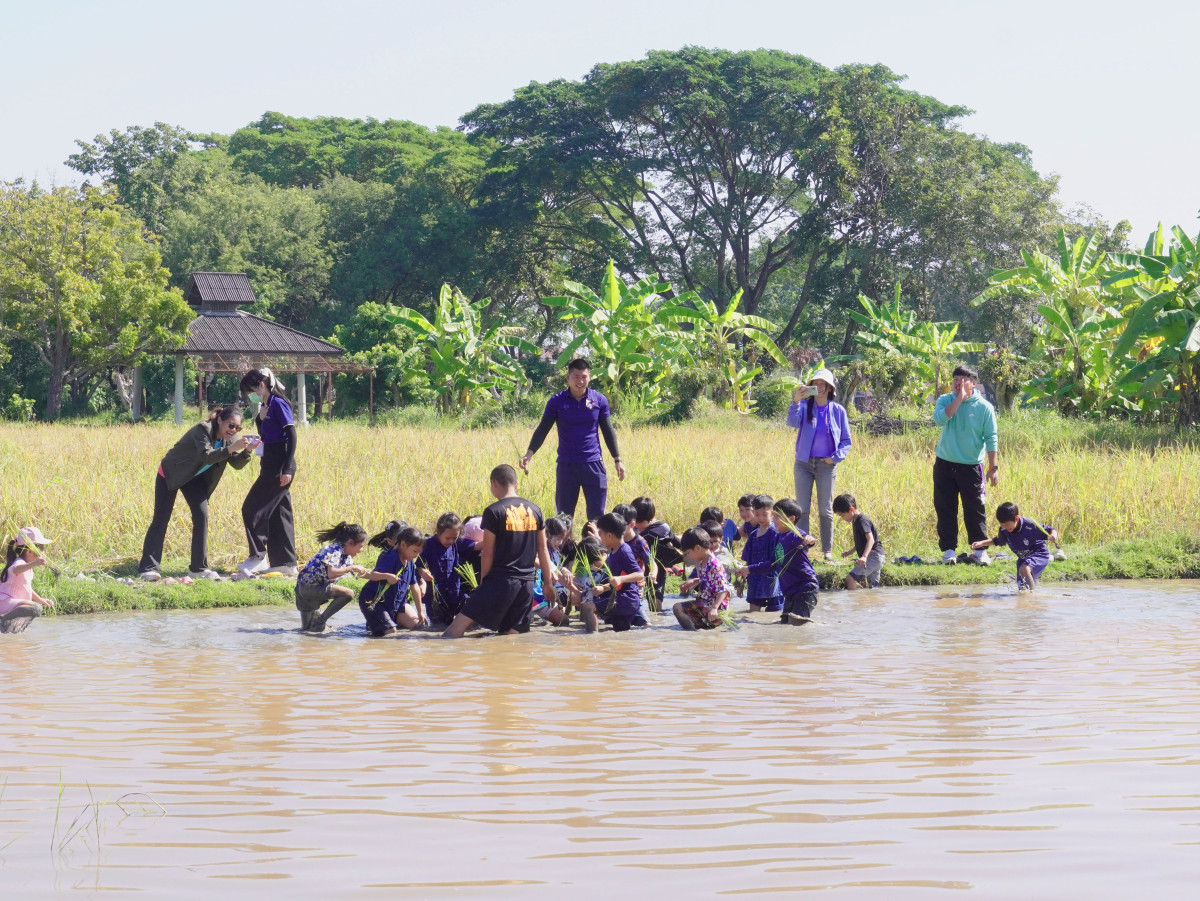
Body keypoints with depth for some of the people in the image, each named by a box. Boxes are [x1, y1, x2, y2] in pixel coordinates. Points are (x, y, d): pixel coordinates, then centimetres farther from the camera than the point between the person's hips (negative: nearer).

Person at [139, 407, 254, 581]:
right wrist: (231, 449, -51)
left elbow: (237, 464, -9)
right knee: (160, 520, -7)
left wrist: (247, 451, -28)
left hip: (194, 478, 7)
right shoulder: (203, 430, -28)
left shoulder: (229, 437, -7)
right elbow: (206, 457, -41)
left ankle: (199, 568, 0)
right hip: (170, 474, -7)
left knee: (202, 517, -6)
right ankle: (148, 567, -3)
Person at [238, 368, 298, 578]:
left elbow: (292, 436, -18)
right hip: (272, 466, 10)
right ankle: (286, 563, 13)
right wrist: (260, 419, 8)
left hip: (280, 466, -10)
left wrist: (287, 469, -21)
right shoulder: (266, 406, 15)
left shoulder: (278, 404, -13)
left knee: (253, 508, -9)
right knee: (277, 513, 11)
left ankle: (258, 557, -4)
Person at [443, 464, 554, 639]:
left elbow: (488, 553, -7)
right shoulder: (535, 510, 8)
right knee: (512, 634, 7)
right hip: (527, 583, 5)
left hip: (500, 580, -5)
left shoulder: (494, 512, -8)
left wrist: (483, 581, 6)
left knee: (461, 622, -3)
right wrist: (548, 582, 19)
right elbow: (542, 550, 12)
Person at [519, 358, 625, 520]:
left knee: (597, 515, 2)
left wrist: (617, 460, 9)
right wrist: (529, 453, -12)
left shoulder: (599, 400, 3)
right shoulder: (557, 402, 0)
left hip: (594, 464, 0)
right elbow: (542, 430, 1)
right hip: (566, 466, 0)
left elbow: (608, 431, 11)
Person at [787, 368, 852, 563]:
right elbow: (793, 422, -19)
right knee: (802, 509, -1)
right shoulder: (805, 406, 1)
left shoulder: (838, 411, 4)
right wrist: (795, 402, -34)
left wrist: (836, 457, -7)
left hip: (826, 465, 0)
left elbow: (846, 440, 9)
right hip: (804, 464, 0)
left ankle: (827, 551, 8)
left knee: (825, 510, 3)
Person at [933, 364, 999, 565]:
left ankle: (980, 550, 8)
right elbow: (939, 419, -20)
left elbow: (991, 439, -3)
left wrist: (993, 468, -7)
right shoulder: (945, 401, 2)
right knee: (945, 509, 4)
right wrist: (958, 398, -19)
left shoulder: (984, 407, -4)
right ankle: (949, 549, 11)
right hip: (944, 465, 2)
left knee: (975, 509, -1)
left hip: (971, 466, -2)